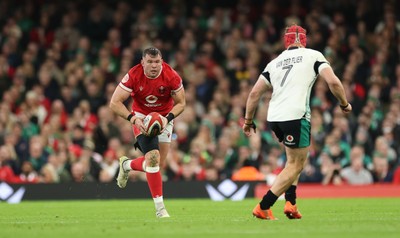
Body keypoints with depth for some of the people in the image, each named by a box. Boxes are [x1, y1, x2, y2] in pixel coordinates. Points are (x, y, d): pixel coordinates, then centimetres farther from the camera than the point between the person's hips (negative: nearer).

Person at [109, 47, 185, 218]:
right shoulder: (133, 76, -23)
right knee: (153, 157, -21)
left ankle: (127, 164, 36)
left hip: (164, 117, 3)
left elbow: (181, 103, -6)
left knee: (158, 164, 3)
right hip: (142, 118, -3)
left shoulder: (172, 76, -19)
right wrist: (133, 119, -32)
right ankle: (159, 207, -14)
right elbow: (114, 103, -20)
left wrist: (168, 119, -23)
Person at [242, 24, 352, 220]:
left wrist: (248, 120, 24)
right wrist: (344, 104, 12)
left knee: (294, 158, 25)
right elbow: (333, 82, -3)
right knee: (296, 166, 3)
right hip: (295, 116, -6)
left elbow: (255, 93, 15)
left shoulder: (274, 62, 19)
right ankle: (263, 207, -4)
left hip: (273, 117, 6)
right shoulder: (313, 56, 9)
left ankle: (290, 203, 14)